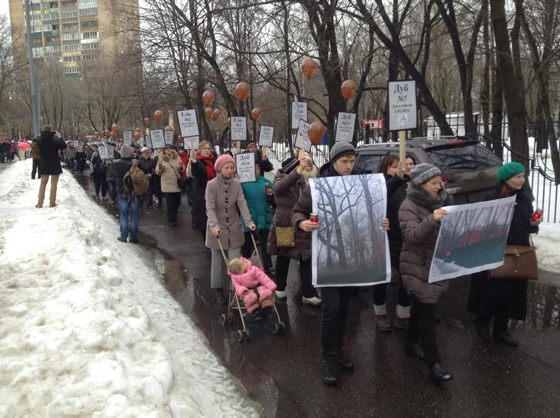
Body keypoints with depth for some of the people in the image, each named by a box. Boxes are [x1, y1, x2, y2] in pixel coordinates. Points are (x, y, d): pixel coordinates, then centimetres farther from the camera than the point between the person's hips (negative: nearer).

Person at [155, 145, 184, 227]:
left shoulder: (177, 158, 4)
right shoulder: (161, 159, -1)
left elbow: (182, 170, 9)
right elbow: (158, 172, -1)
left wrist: (181, 167, -14)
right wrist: (160, 166, -22)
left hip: (177, 184, 3)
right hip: (167, 185, -3)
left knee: (177, 201, 17)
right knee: (170, 204, -2)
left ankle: (174, 212, 44)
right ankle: (171, 220, 4)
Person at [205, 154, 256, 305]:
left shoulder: (237, 183, -2)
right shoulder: (211, 185, -12)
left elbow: (242, 203, -8)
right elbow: (210, 208, -19)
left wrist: (248, 222, -20)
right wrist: (214, 226, -33)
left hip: (234, 228, 2)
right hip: (217, 229, -2)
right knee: (217, 262, 11)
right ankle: (218, 290, 26)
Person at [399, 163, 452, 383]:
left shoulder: (437, 202, 11)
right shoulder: (409, 206, -13)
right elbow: (411, 234, -27)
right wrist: (431, 220, -41)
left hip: (436, 265, 7)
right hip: (418, 267, -7)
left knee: (421, 307, 17)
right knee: (427, 311, -8)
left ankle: (412, 343, 36)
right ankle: (433, 364, -6)